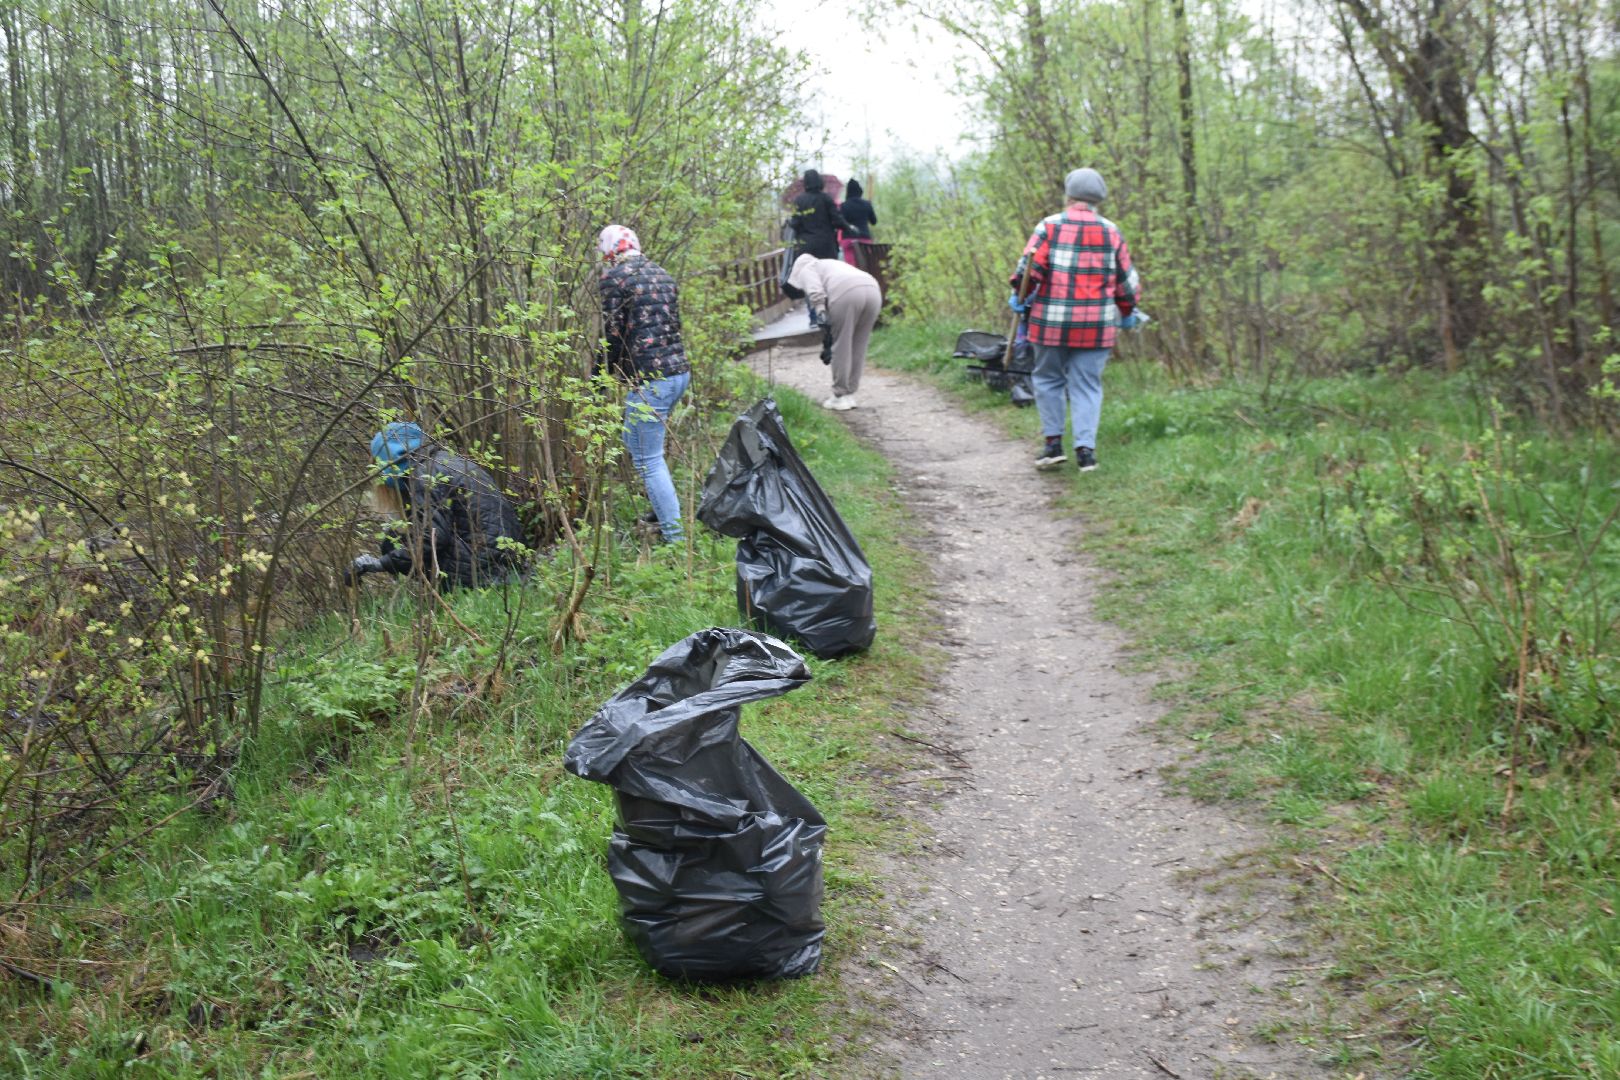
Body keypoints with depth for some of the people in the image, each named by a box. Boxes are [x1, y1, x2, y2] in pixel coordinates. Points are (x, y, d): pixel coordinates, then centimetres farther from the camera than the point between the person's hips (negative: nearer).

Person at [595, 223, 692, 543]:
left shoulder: (614, 277, -7)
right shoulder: (661, 273, 16)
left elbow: (613, 334, -10)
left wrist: (599, 376, 1)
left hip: (649, 379, -9)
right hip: (679, 370, 9)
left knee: (649, 459, -3)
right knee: (634, 440, 26)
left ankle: (675, 536, -6)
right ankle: (662, 512, 31)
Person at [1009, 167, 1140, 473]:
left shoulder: (1050, 226, -2)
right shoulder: (1111, 232, 7)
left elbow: (1030, 266, -9)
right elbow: (1126, 279, 12)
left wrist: (1020, 295, 8)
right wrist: (1127, 313, 26)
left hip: (1052, 321, -1)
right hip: (1096, 324, 2)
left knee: (1048, 379, 13)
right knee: (1087, 385, 6)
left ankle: (1053, 442, 11)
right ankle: (1085, 448, -1)